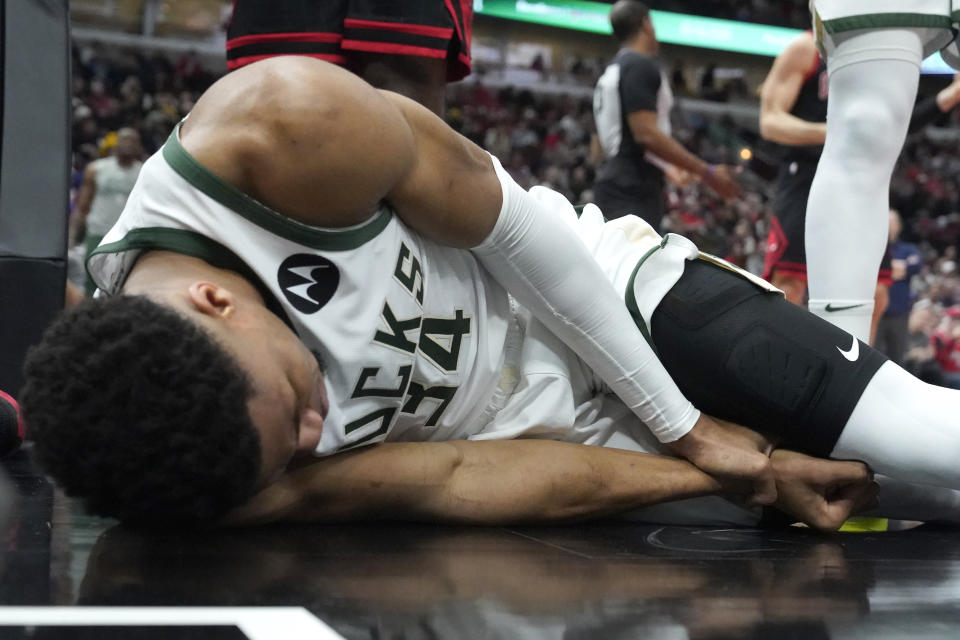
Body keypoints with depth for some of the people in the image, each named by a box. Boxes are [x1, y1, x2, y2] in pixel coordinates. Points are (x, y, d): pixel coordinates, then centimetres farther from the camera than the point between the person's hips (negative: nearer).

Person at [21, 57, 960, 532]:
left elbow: (517, 227, -16)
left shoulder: (283, 128, -29)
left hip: (623, 298, 1)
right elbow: (450, 482, -19)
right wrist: (703, 464, -17)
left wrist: (683, 424, -8)